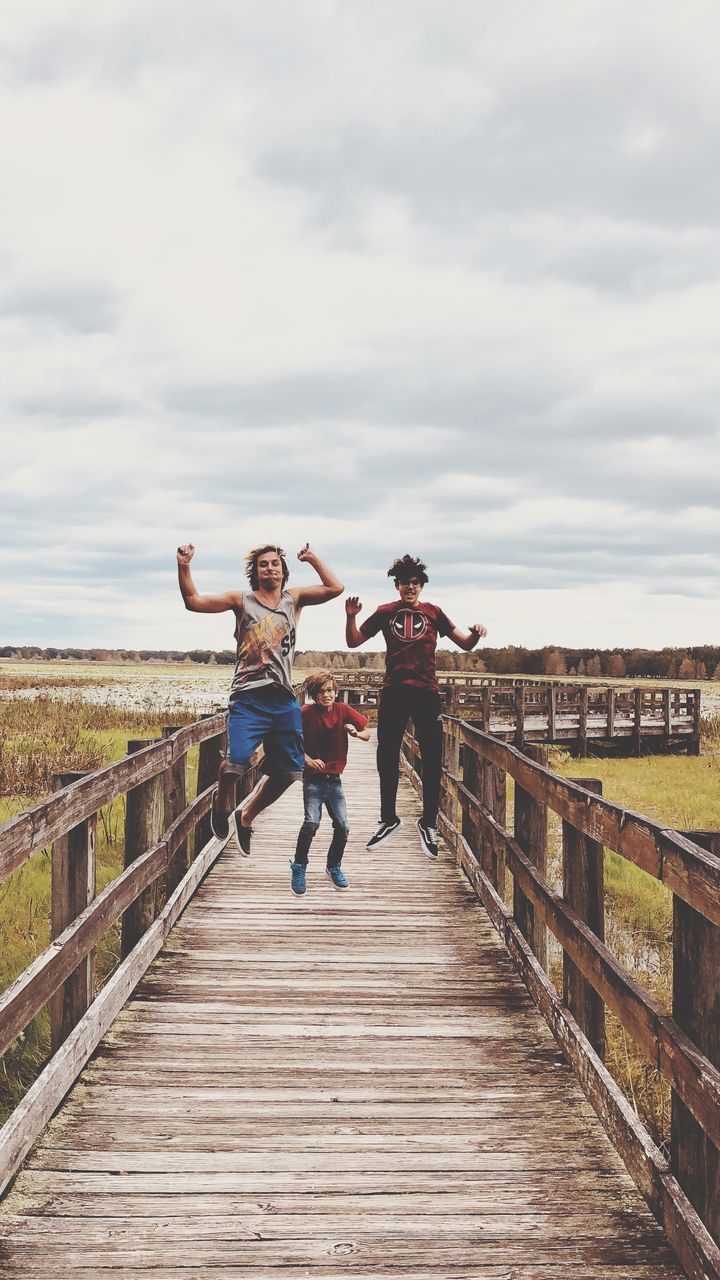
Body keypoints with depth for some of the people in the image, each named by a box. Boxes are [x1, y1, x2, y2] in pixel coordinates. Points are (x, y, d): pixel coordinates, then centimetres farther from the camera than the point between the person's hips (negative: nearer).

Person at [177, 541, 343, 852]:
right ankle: (222, 801, 10)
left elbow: (335, 588, 4)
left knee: (288, 771, 6)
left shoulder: (294, 599, 14)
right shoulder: (241, 600, 7)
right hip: (248, 697, -4)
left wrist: (312, 559, 7)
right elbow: (193, 601, -1)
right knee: (236, 759, -23)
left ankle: (246, 815, 28)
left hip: (284, 699, 4)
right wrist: (183, 567, -13)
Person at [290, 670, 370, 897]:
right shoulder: (306, 714, -12)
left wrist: (356, 733, -18)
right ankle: (299, 867, 0)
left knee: (342, 827, 1)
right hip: (313, 779, -4)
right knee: (311, 823, -21)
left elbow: (367, 734, 4)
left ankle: (333, 867, 25)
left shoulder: (343, 710, -3)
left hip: (334, 780, 4)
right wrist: (307, 760, -19)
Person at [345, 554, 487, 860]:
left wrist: (475, 634, -13)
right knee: (387, 757, 6)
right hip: (393, 693, 1)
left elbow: (465, 644, 9)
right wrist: (351, 617, -9)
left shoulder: (433, 613, 8)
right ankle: (388, 819, 21)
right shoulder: (385, 613, 8)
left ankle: (428, 823, 8)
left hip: (426, 693, -1)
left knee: (432, 759, -2)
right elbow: (353, 642, 9)